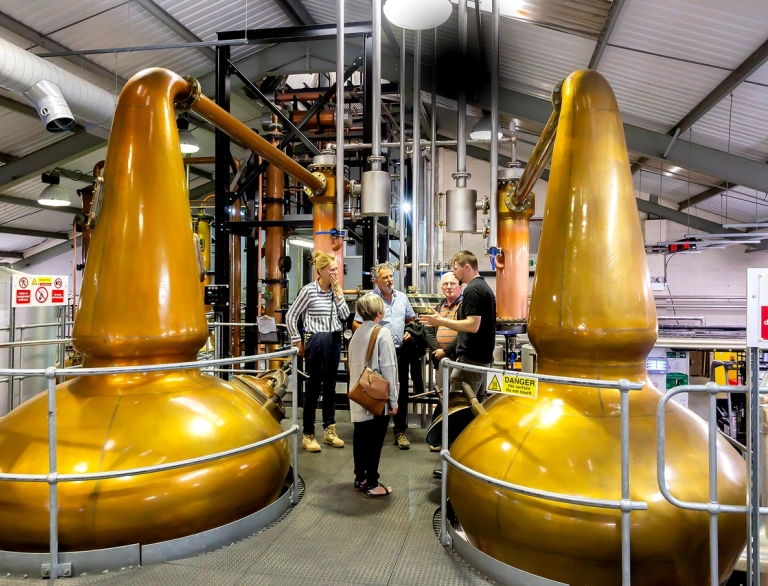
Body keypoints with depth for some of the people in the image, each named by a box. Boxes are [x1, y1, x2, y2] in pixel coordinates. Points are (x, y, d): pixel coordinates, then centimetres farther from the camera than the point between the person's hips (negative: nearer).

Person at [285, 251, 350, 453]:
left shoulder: (336, 290, 7)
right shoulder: (309, 290, -10)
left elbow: (345, 315, -1)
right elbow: (290, 317, -7)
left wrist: (338, 292, -7)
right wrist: (298, 342, -5)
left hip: (335, 341, 6)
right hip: (317, 342, -6)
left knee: (330, 386, 13)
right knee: (313, 388, 2)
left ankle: (329, 430, 25)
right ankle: (308, 435, 13)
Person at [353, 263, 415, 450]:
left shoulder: (402, 297, 10)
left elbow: (410, 320, 21)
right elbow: (356, 325, -5)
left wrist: (409, 332, 2)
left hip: (400, 352, 4)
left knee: (401, 392, 9)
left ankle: (400, 431, 20)